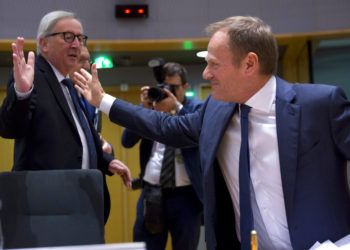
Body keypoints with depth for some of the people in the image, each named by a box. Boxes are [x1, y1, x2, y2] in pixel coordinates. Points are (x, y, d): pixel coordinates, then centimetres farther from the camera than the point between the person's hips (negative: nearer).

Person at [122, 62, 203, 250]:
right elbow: (127, 141, 1)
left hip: (186, 196, -2)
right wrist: (144, 109, -9)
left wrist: (177, 107, -21)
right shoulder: (149, 107, 9)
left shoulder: (197, 108, 2)